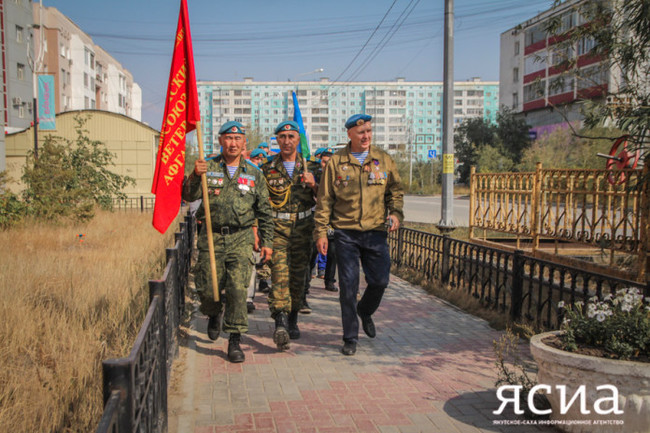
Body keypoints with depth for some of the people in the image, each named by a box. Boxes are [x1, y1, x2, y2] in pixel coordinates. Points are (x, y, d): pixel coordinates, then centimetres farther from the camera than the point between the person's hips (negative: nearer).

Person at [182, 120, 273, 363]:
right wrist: (195, 176, -23)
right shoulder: (208, 168, 6)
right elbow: (188, 196, -5)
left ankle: (235, 341, 2)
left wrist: (267, 242, 8)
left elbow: (265, 212, 13)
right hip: (212, 237, 0)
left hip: (241, 238, 0)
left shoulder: (254, 175, 9)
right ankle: (214, 315, 39)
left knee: (238, 288, -9)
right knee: (207, 288, 4)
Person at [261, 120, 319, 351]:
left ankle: (293, 320, 27)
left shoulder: (310, 167, 8)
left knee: (298, 276, 9)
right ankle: (280, 324, -23)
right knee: (279, 273, -16)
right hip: (276, 228, -2)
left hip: (302, 229, 2)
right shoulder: (267, 168, 4)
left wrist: (314, 185, -11)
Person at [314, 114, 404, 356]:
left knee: (380, 280, 3)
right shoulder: (336, 162, 1)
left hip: (376, 232, 2)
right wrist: (321, 231, -1)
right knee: (348, 285, 0)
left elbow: (395, 190, 14)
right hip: (346, 232, -2)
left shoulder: (383, 160, 7)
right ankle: (350, 338, 13)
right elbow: (324, 200, 3)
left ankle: (365, 312, 36)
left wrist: (396, 213, -5)